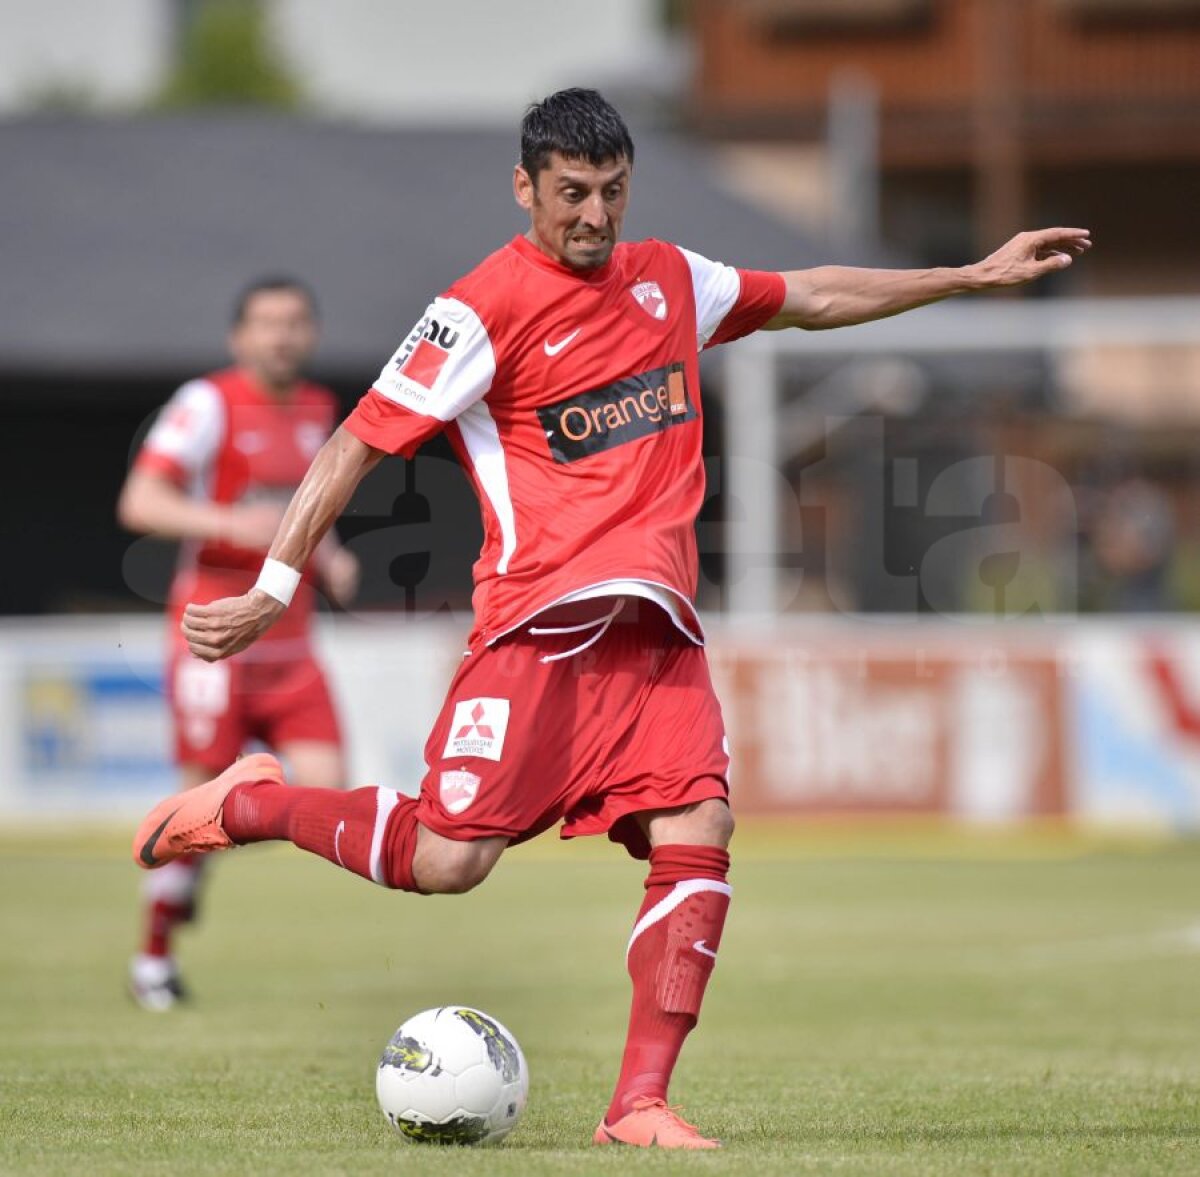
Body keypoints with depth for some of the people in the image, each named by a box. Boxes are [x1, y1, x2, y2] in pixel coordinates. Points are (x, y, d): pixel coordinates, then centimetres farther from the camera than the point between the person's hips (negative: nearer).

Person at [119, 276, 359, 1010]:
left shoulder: (319, 411, 12)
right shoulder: (209, 404, -9)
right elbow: (140, 503, -18)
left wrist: (328, 557, 9)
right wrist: (229, 523, -31)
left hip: (290, 639, 6)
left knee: (327, 789, -11)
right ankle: (155, 955, 11)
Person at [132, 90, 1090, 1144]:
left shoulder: (670, 279, 14)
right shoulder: (486, 308, -6)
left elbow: (813, 298, 29)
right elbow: (359, 442, -6)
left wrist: (976, 276, 29)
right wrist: (274, 589, -11)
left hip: (656, 624, 5)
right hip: (539, 621, -5)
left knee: (697, 840, -13)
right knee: (447, 862, -12)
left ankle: (640, 1103, -9)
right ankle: (252, 801, 13)